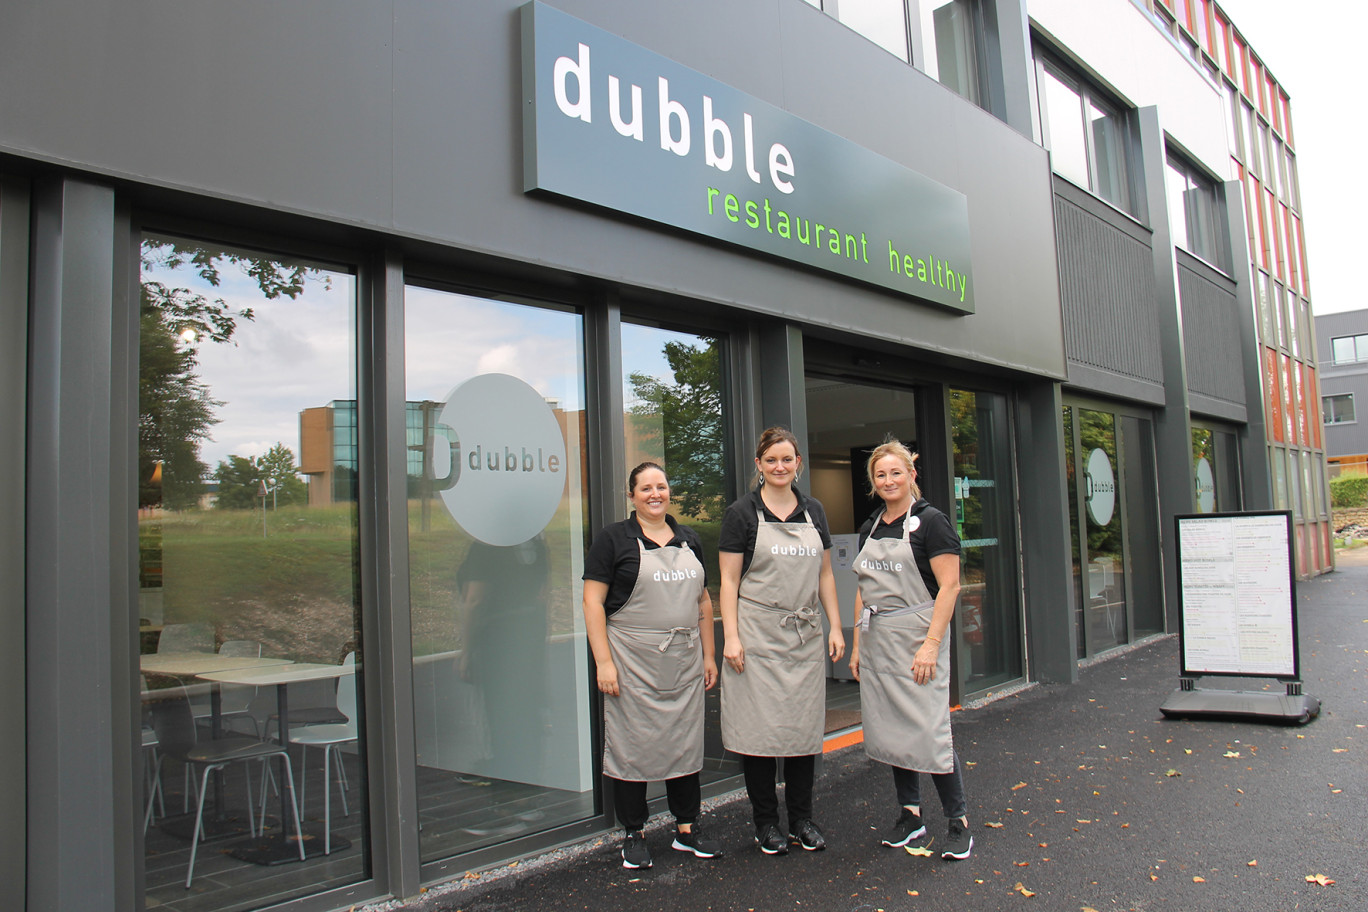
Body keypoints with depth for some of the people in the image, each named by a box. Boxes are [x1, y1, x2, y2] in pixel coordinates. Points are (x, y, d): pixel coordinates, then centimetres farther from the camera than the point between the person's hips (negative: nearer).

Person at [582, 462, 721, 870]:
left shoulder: (689, 540, 13)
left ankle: (687, 829, 24)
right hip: (633, 664, -5)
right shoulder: (614, 539, -3)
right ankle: (633, 835, 17)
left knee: (686, 743, 10)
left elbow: (703, 602, 18)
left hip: (684, 663, 5)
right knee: (633, 746, 2)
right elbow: (593, 601, -8)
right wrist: (604, 662, -14)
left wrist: (708, 655, 13)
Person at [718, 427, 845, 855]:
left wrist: (835, 626, 7)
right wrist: (731, 636, -13)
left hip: (804, 635, 4)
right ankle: (766, 822, 15)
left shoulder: (813, 511, 10)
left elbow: (825, 575, 14)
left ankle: (802, 818, 22)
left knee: (804, 727, 8)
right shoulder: (742, 513, -3)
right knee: (760, 727, 1)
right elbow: (729, 581, -5)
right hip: (757, 635, -4)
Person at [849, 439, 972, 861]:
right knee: (890, 730, 9)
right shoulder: (870, 528, 13)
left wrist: (931, 643, -19)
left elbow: (949, 587, -13)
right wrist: (857, 644, 12)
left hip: (915, 636, -7)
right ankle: (910, 817, 22)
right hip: (876, 640, 7)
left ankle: (958, 823, 8)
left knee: (929, 731, -7)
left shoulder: (930, 521, -7)